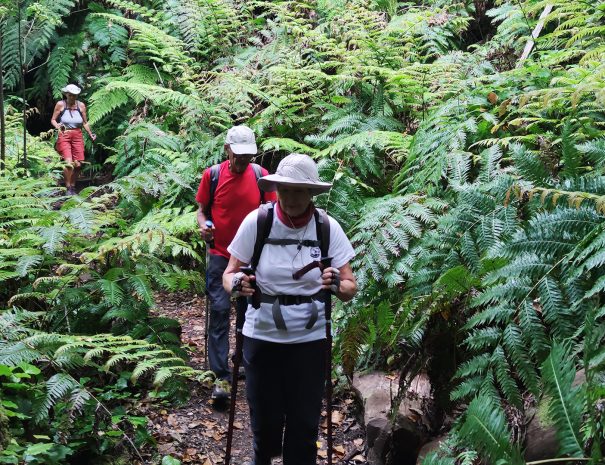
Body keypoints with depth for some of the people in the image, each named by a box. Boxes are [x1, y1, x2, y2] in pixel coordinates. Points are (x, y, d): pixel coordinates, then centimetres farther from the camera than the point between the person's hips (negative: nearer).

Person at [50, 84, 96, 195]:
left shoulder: (81, 106, 6)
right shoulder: (60, 104, -1)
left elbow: (85, 123, 13)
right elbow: (53, 120, 4)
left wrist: (90, 134, 1)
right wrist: (57, 126, -17)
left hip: (77, 136, 3)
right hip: (64, 135, -3)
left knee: (78, 164, -1)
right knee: (69, 163, -17)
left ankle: (73, 186, 18)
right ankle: (68, 188, -3)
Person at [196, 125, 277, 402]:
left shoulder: (261, 175, -1)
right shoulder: (212, 175, -5)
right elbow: (202, 208, 4)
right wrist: (203, 225, -17)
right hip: (221, 254, -2)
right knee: (219, 311, -9)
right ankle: (221, 377, -7)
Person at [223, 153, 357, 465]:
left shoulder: (327, 227, -8)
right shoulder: (257, 221, -10)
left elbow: (351, 288, -6)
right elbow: (229, 273, -4)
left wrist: (338, 285, -28)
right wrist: (236, 284, -27)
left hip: (310, 338, 0)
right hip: (262, 336, 0)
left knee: (304, 425, 6)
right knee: (265, 420, 12)